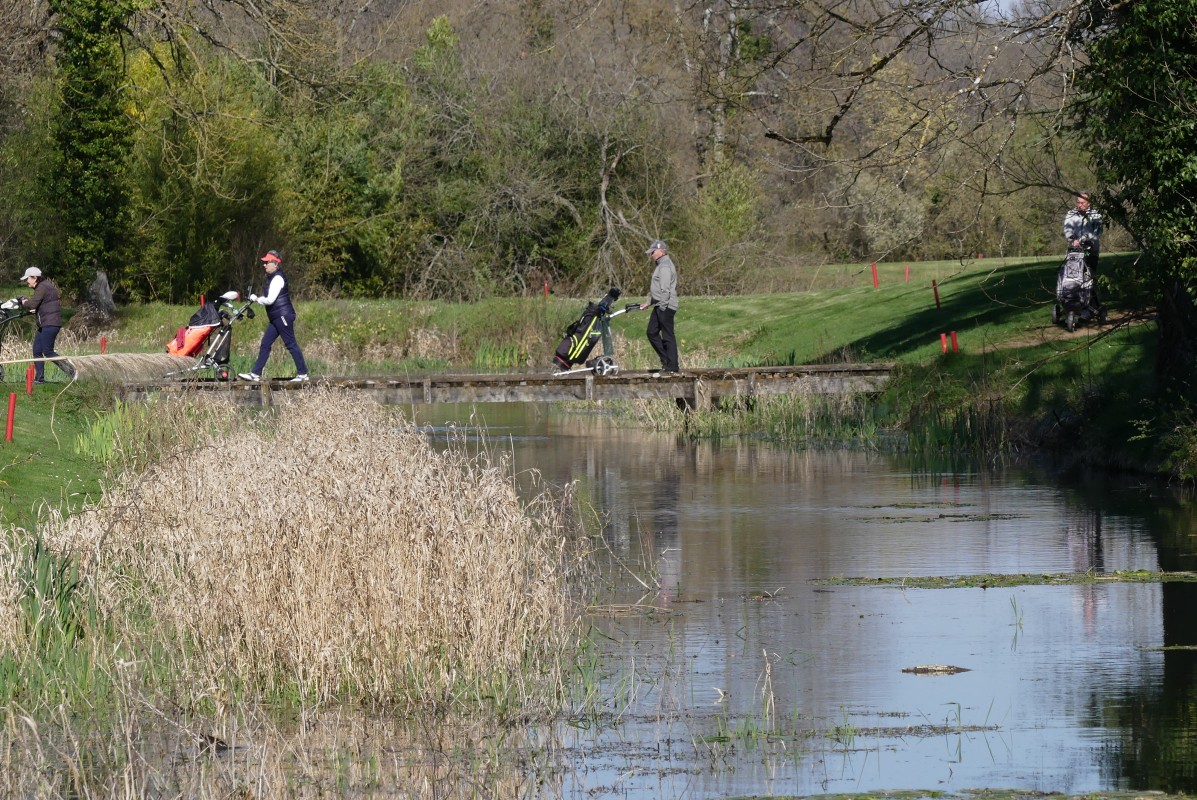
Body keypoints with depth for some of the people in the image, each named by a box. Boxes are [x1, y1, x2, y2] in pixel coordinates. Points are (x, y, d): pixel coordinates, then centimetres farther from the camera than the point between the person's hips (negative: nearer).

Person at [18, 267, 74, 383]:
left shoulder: (42, 287, -13)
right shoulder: (44, 286, 18)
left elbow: (33, 304, -21)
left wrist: (24, 302, -1)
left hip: (50, 324, -11)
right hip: (44, 325, 11)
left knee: (47, 352, -13)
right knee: (37, 351, 9)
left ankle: (70, 370, -11)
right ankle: (39, 378, 11)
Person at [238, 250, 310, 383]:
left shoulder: (278, 278, -15)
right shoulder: (272, 278, 16)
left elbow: (270, 300, -19)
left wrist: (256, 299, -4)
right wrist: (257, 298, 10)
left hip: (283, 315, -10)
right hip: (276, 317, 10)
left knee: (291, 344, -7)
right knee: (265, 344, 8)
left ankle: (303, 374, -3)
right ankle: (255, 374, 9)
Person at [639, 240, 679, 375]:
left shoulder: (665, 266, -15)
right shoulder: (660, 265, 19)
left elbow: (665, 289, -21)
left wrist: (663, 307, -21)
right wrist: (648, 302, 25)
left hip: (665, 307, -11)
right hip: (660, 306, 11)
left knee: (668, 336, -7)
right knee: (652, 333, 13)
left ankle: (671, 368, -5)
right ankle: (666, 360, 18)